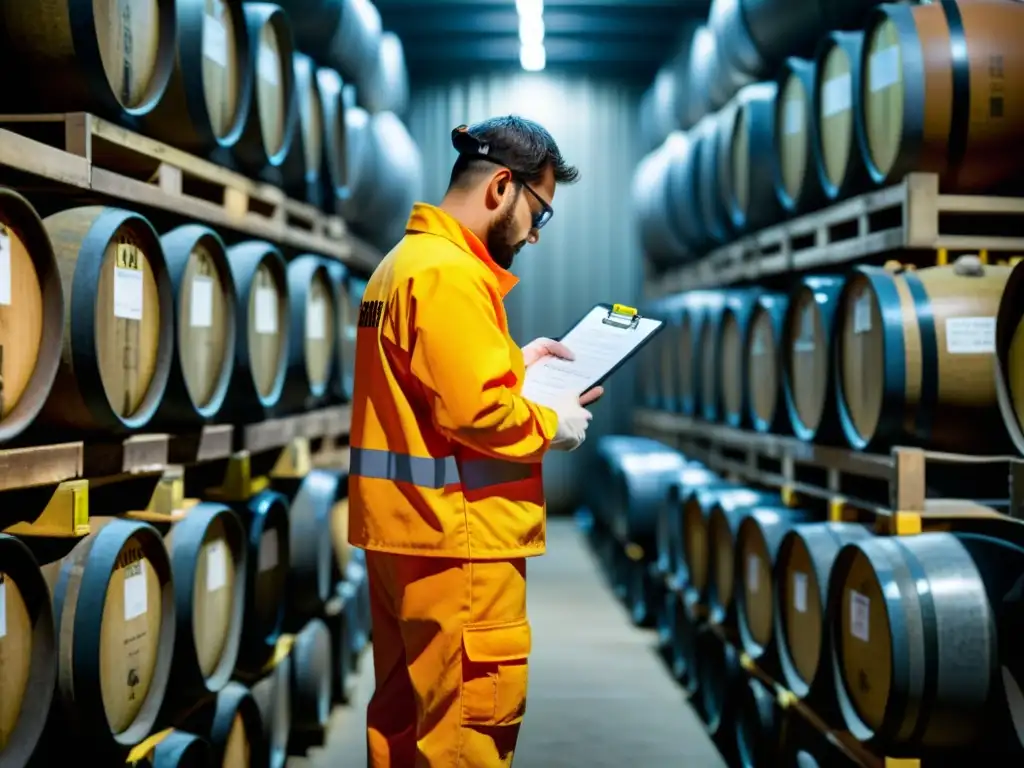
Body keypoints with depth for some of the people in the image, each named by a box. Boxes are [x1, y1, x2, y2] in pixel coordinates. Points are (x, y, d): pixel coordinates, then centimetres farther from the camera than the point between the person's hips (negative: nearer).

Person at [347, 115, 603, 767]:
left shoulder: (405, 260, 16)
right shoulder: (451, 272, -16)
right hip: (458, 536, -10)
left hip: (403, 525, 11)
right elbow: (474, 409, -23)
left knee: (405, 711, 16)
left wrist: (516, 362, 14)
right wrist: (552, 425, -8)